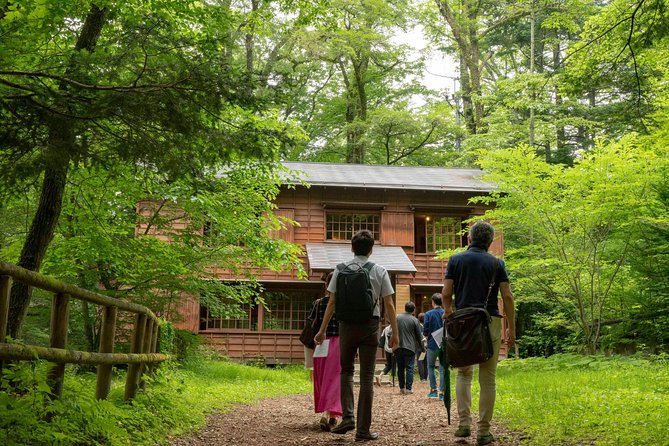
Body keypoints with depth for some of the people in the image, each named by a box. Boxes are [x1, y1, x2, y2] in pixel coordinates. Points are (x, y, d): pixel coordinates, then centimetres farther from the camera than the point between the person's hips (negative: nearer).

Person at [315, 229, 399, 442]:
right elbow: (389, 305, -1)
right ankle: (363, 429, 5)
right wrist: (394, 332, 5)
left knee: (346, 371, 17)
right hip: (370, 325, -1)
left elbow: (332, 302, 1)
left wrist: (322, 330, 7)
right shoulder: (379, 271, 1)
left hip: (347, 325, 1)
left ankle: (347, 417, 0)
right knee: (367, 377, 3)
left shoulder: (340, 270, 2)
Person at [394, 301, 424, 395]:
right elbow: (419, 335, 1)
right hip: (410, 347, -3)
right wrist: (421, 347, 13)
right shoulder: (414, 320, -5)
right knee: (409, 368, 1)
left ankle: (402, 388, 15)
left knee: (400, 368, 11)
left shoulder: (397, 318, 1)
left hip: (398, 347, 3)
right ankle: (408, 388, -4)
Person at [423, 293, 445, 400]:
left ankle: (433, 390, 10)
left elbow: (425, 331, -10)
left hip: (432, 344, -2)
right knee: (443, 369, 5)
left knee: (431, 367, 15)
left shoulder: (429, 314, -9)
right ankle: (442, 392, 3)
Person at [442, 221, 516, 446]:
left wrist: (448, 311, 18)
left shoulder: (455, 260, 4)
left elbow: (446, 293, 0)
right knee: (488, 379, 5)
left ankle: (464, 422, 1)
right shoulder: (496, 263, 3)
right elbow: (507, 296, -3)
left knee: (463, 373, 15)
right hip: (491, 322, -1)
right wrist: (511, 328, 2)